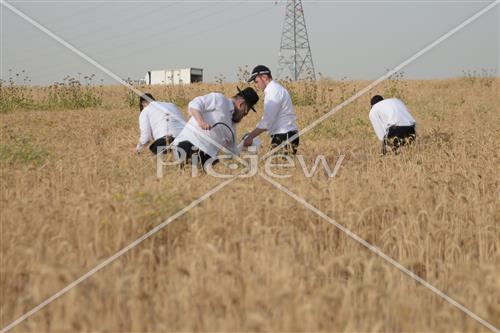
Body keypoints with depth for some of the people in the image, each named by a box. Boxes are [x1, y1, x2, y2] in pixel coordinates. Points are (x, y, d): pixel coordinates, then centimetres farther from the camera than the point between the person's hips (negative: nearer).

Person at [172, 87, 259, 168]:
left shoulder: (232, 124, 28)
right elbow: (194, 105, -10)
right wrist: (200, 121, -26)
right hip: (191, 140, -8)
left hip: (207, 154, 8)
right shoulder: (218, 99, 3)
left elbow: (233, 149, 37)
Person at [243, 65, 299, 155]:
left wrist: (251, 137, -18)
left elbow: (267, 121, -20)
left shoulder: (273, 91, -13)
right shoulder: (275, 89, 19)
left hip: (284, 137, -9)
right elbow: (268, 118, 19)